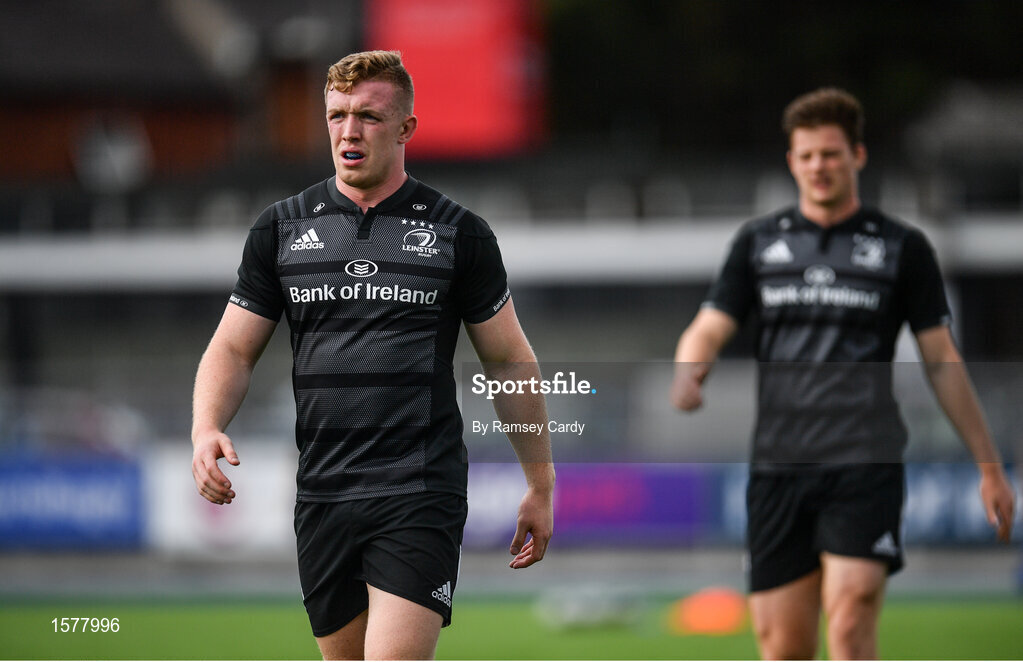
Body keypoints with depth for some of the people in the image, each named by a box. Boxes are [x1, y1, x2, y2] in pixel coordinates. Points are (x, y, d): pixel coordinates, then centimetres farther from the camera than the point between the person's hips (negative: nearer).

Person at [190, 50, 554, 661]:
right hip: (323, 494, 4)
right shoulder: (283, 228, 9)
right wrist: (207, 429, -10)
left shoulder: (457, 233, 3)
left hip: (421, 494, -4)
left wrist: (541, 486, 11)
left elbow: (511, 361, 10)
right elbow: (234, 349, 10)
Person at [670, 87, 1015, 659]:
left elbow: (943, 362, 10)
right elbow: (709, 330, 9)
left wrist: (990, 467, 9)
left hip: (864, 462, -3)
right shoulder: (759, 243, 13)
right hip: (778, 463, 3)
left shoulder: (903, 248, 7)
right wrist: (688, 373, -15)